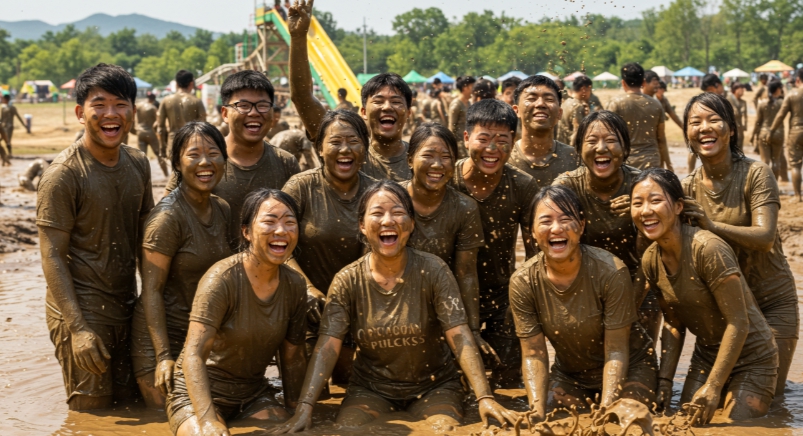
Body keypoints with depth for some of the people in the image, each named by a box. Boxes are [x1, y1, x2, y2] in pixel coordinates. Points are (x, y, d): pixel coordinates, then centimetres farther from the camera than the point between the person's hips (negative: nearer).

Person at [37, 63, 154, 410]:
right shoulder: (63, 174, -15)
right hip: (82, 313, -6)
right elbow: (52, 256, -15)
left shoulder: (138, 164, 6)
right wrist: (78, 327, -21)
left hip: (127, 310, 6)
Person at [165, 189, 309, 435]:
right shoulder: (222, 279, -21)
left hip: (254, 393, 5)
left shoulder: (294, 285, -3)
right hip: (200, 392, -5)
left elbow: (292, 359, 7)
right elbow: (193, 355, -28)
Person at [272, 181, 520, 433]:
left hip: (434, 386, -1)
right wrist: (304, 408, -26)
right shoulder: (347, 281, -9)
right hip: (370, 388, 1)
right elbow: (327, 347, -14)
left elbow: (460, 336, -20)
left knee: (446, 431, -27)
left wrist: (485, 397, -32)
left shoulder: (433, 271, -13)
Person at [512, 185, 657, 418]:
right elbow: (533, 355, -14)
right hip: (569, 376, 3)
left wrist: (606, 409, -33)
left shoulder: (611, 272, -27)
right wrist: (537, 412, -27)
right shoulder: (522, 282, -18)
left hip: (629, 368, -2)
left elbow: (616, 351, -22)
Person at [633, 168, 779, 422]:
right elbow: (673, 325, 6)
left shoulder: (708, 249, -28)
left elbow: (738, 322, -25)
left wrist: (714, 386, -23)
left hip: (750, 360, -6)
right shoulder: (650, 260, -5)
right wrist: (664, 381, -1)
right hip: (705, 356, 6)